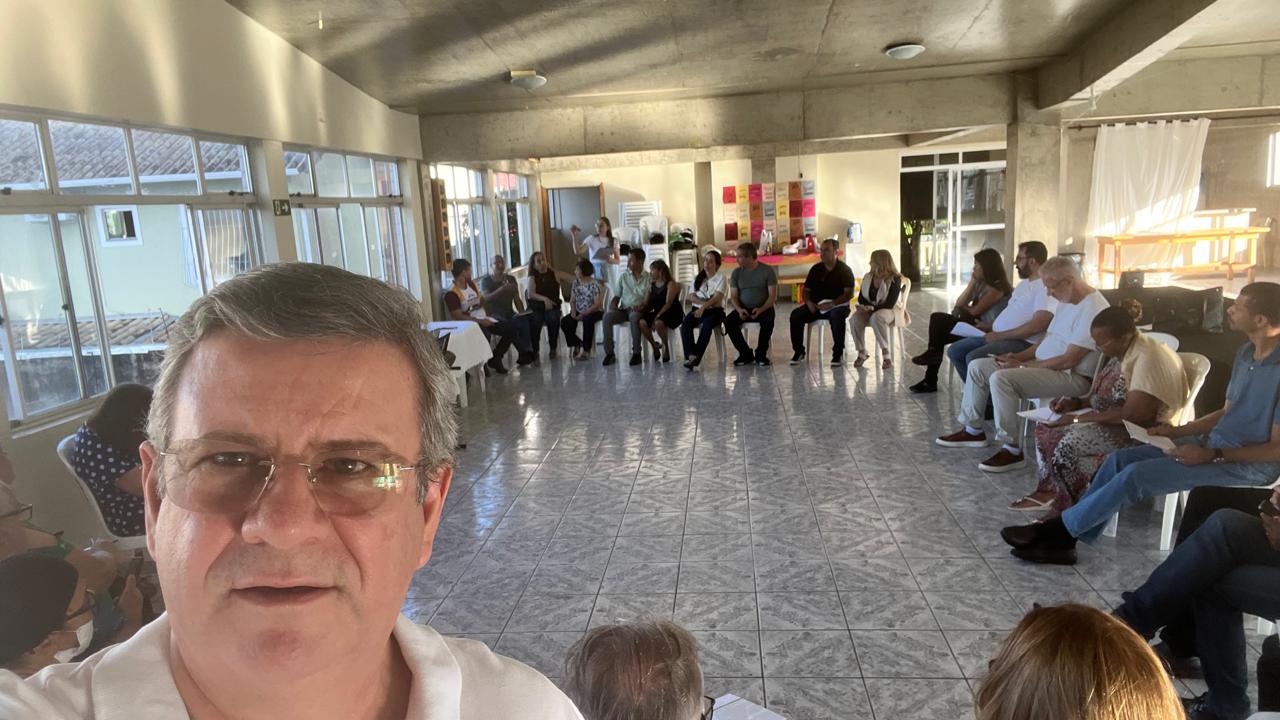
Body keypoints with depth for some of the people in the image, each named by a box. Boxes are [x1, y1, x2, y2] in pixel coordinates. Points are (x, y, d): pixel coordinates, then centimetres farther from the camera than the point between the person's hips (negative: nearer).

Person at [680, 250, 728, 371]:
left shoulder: (721, 278, 4)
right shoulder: (697, 278, 18)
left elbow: (717, 297, -10)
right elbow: (691, 296, 7)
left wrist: (703, 307, -26)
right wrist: (704, 302, -11)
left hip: (715, 310, -4)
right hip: (697, 309, 4)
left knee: (707, 324, -37)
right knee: (685, 323, -29)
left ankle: (696, 356, -41)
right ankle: (690, 355, -39)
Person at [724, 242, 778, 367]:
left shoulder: (767, 270, -3)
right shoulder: (736, 272, 6)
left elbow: (772, 296, -6)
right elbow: (734, 296, 5)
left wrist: (761, 309, -24)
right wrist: (739, 309, -17)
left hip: (763, 308, -3)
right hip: (743, 309, 3)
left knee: (768, 321, -35)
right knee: (728, 321, -26)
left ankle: (761, 354, -13)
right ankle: (746, 354, -11)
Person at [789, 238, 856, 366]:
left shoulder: (844, 270, -1)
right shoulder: (816, 269, 12)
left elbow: (849, 294, -11)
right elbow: (806, 290, 14)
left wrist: (832, 304, -24)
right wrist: (808, 302, -9)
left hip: (837, 305, -4)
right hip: (815, 306, 4)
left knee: (836, 316, -39)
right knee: (795, 315, -21)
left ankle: (838, 354, -26)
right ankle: (799, 351, -9)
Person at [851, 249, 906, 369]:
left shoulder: (895, 279, -10)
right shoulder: (867, 277, 7)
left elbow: (890, 303, -17)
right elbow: (861, 298, 6)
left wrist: (873, 308, -29)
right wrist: (868, 306, -16)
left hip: (890, 311, -5)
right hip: (871, 310, 5)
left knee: (877, 317, -40)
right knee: (856, 317, -29)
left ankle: (886, 354, -35)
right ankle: (862, 352, -21)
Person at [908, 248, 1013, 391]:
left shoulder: (997, 287, -13)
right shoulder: (980, 283, 14)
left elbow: (974, 311, -14)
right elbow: (959, 304, 5)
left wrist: (963, 307, 7)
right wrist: (972, 283, -4)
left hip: (988, 332, -9)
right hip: (974, 326, 9)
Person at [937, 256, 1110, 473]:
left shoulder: (1093, 309, -20)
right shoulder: (1066, 301, 13)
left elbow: (1069, 360, -24)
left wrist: (1024, 366, -17)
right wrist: (1018, 356, 3)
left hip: (1072, 376, -10)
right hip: (1044, 365, 11)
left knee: (1001, 378, -31)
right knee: (978, 366, 6)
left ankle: (1012, 450, -23)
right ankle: (973, 430, 15)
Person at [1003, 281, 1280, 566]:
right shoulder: (1246, 353, 8)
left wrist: (1212, 456, -22)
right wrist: (1178, 431, 5)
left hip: (1251, 463, -9)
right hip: (1214, 443, 9)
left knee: (1137, 475, -22)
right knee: (1120, 459, -7)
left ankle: (1059, 528, -8)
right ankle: (1062, 539, -7)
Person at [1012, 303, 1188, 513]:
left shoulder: (1148, 359, -23)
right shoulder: (1118, 352, 6)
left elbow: (1133, 414, -29)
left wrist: (1079, 418, -23)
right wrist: (1076, 403, -2)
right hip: (1114, 421, 10)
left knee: (1071, 442, -27)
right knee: (1047, 427, -2)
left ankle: (1066, 506, -9)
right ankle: (1050, 490, 4)